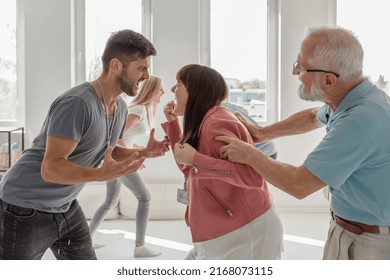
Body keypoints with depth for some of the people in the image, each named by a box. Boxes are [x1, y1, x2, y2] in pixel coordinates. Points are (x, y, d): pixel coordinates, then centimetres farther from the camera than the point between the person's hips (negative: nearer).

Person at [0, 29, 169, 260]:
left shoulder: (120, 107, 0)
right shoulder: (77, 103, -28)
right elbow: (51, 168, -30)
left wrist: (145, 152, -4)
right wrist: (102, 175, -45)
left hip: (66, 207, 9)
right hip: (25, 208, -8)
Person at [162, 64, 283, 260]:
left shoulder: (216, 124, -21)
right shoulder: (204, 122, 9)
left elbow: (254, 177, -29)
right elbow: (189, 170, 15)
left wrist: (195, 159, -30)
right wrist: (172, 123, 11)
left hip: (246, 232, -10)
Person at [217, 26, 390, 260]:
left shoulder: (361, 119, -33)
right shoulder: (352, 99, -2)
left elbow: (298, 185, -27)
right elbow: (313, 117, 22)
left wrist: (249, 155, -12)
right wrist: (263, 133, 20)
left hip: (371, 242, -8)